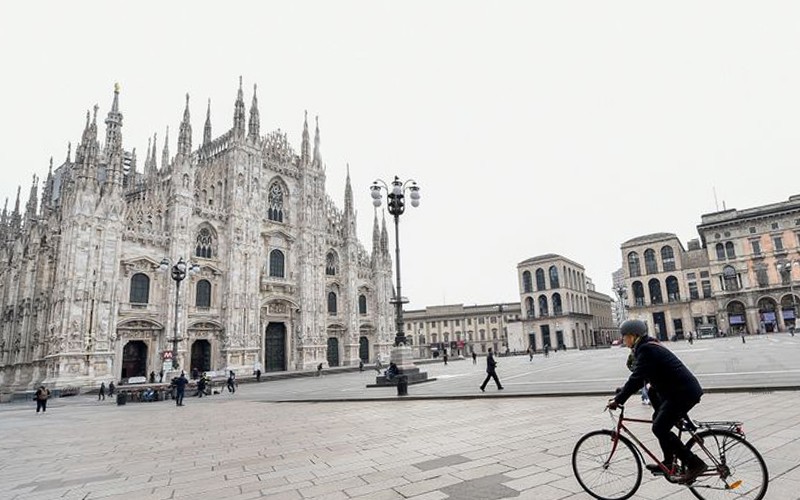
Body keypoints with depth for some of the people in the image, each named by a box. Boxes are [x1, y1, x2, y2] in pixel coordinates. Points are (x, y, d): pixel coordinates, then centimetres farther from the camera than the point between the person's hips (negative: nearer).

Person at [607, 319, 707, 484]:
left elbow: (636, 379, -23)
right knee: (661, 425, 19)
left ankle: (695, 464, -4)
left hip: (683, 392, -10)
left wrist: (618, 400, -18)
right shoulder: (648, 347, 13)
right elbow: (639, 378, 17)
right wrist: (620, 394, 15)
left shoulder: (646, 350, -18)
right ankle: (668, 463, 28)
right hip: (679, 390, 10)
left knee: (659, 428, -9)